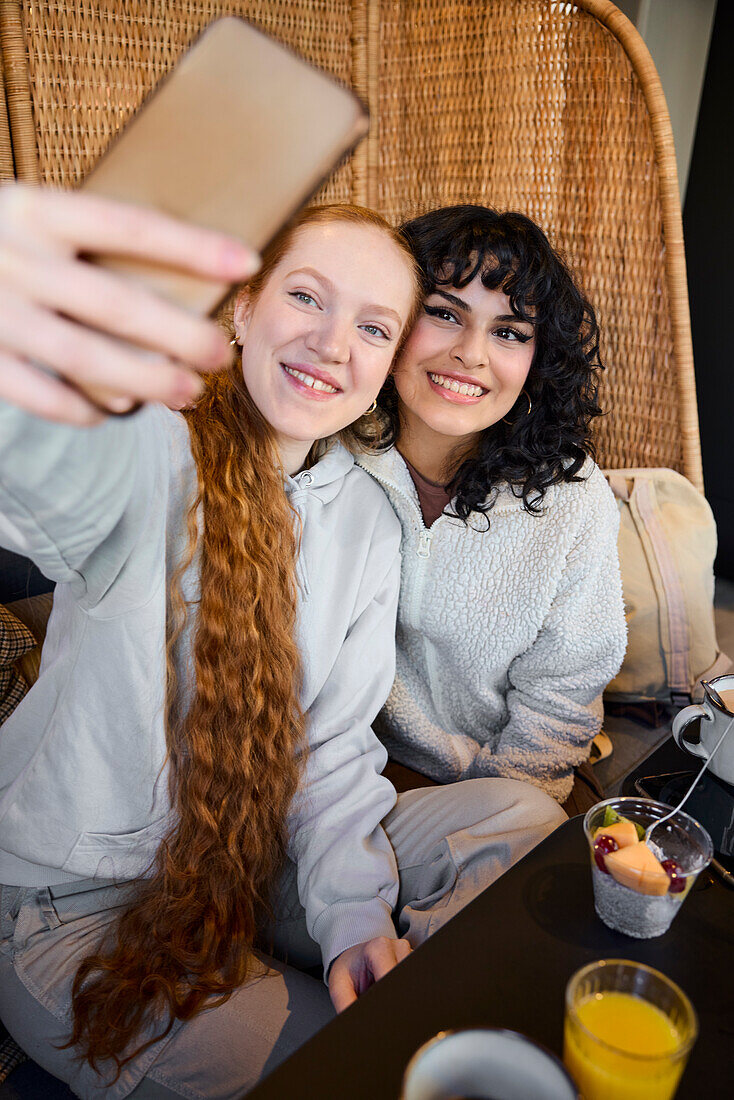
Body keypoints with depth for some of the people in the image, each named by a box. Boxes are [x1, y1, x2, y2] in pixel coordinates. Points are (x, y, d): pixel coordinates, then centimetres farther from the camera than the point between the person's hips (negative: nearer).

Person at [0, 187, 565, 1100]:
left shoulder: (369, 523, -2)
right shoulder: (152, 452, -21)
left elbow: (332, 746, -1)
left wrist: (355, 912, -14)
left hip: (261, 859, 5)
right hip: (73, 891, -4)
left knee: (526, 822, -6)